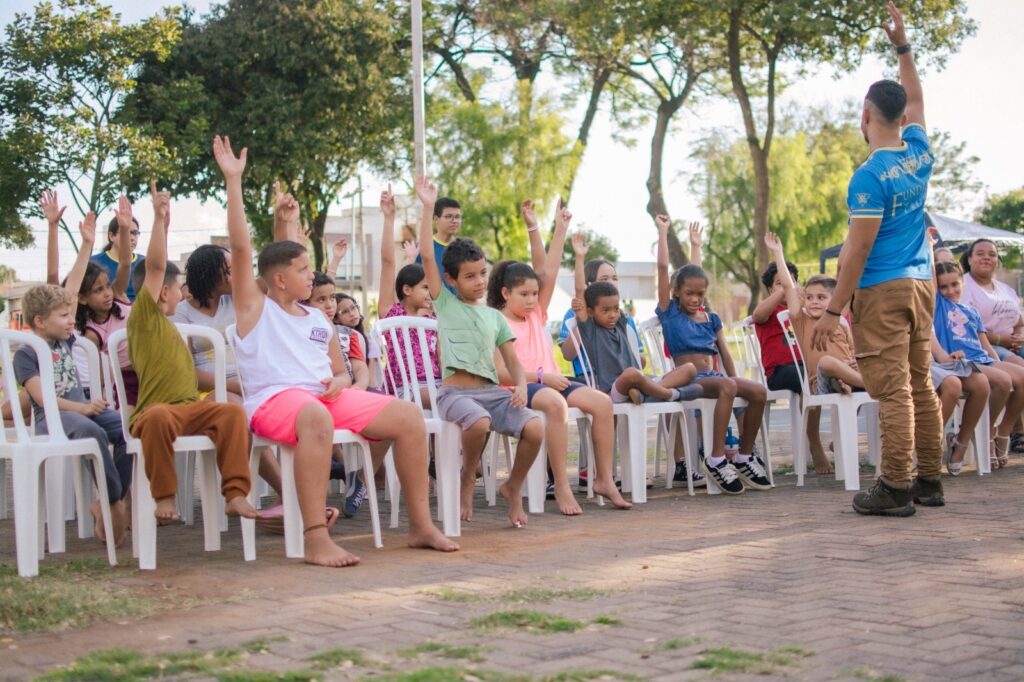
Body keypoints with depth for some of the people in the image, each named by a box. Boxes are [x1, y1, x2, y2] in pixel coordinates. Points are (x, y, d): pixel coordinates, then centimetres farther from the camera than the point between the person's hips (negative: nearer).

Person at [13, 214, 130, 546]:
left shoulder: (65, 339, 14)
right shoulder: (26, 354, -4)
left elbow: (71, 288, 16)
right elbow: (40, 395, -15)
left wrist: (86, 245, 17)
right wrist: (79, 407, -27)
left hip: (83, 408, 7)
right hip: (50, 418, -7)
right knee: (92, 431, -38)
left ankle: (107, 502, -12)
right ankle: (114, 501, -25)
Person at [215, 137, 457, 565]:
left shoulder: (318, 320, 25)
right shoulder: (254, 308, 8)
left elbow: (342, 372, 28)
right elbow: (240, 247, -3)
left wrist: (338, 381, 1)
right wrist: (233, 181, -7)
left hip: (328, 397, 7)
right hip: (274, 400, -7)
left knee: (408, 416, -10)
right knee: (315, 417, -42)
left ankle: (421, 525, -5)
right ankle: (316, 540, -44)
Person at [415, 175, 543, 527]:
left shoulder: (495, 316, 20)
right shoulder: (445, 303, 10)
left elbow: (513, 360, 16)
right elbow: (426, 255, 0)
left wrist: (521, 386, -6)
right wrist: (428, 207, -3)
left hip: (492, 391, 4)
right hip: (456, 391, -4)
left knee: (535, 428, -23)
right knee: (479, 422, -37)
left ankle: (513, 487, 5)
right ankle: (468, 480, -5)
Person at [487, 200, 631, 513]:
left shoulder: (535, 316, 19)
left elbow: (548, 273, 13)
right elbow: (499, 371, -11)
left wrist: (560, 229, 9)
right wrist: (541, 376, -18)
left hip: (550, 381, 7)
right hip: (519, 387, -7)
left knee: (602, 402, -16)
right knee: (556, 403, -39)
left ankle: (604, 478, -11)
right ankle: (561, 486, -36)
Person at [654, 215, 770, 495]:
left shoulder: (711, 318, 19)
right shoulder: (670, 312, 5)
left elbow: (724, 354, 20)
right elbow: (663, 267, 0)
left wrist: (735, 381, 9)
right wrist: (663, 231, 5)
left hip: (713, 375, 6)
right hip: (688, 378, -5)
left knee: (758, 391, -21)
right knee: (727, 387, -36)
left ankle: (745, 456, -6)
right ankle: (716, 459, -34)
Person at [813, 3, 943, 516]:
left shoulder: (869, 176, -15)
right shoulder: (919, 153, 5)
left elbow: (858, 250, -17)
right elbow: (916, 100, 26)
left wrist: (834, 310, -12)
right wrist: (902, 46, 28)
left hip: (882, 290, -7)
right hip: (921, 282, 8)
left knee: (893, 390, -7)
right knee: (920, 383, 12)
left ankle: (895, 488, -5)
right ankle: (929, 479, 16)